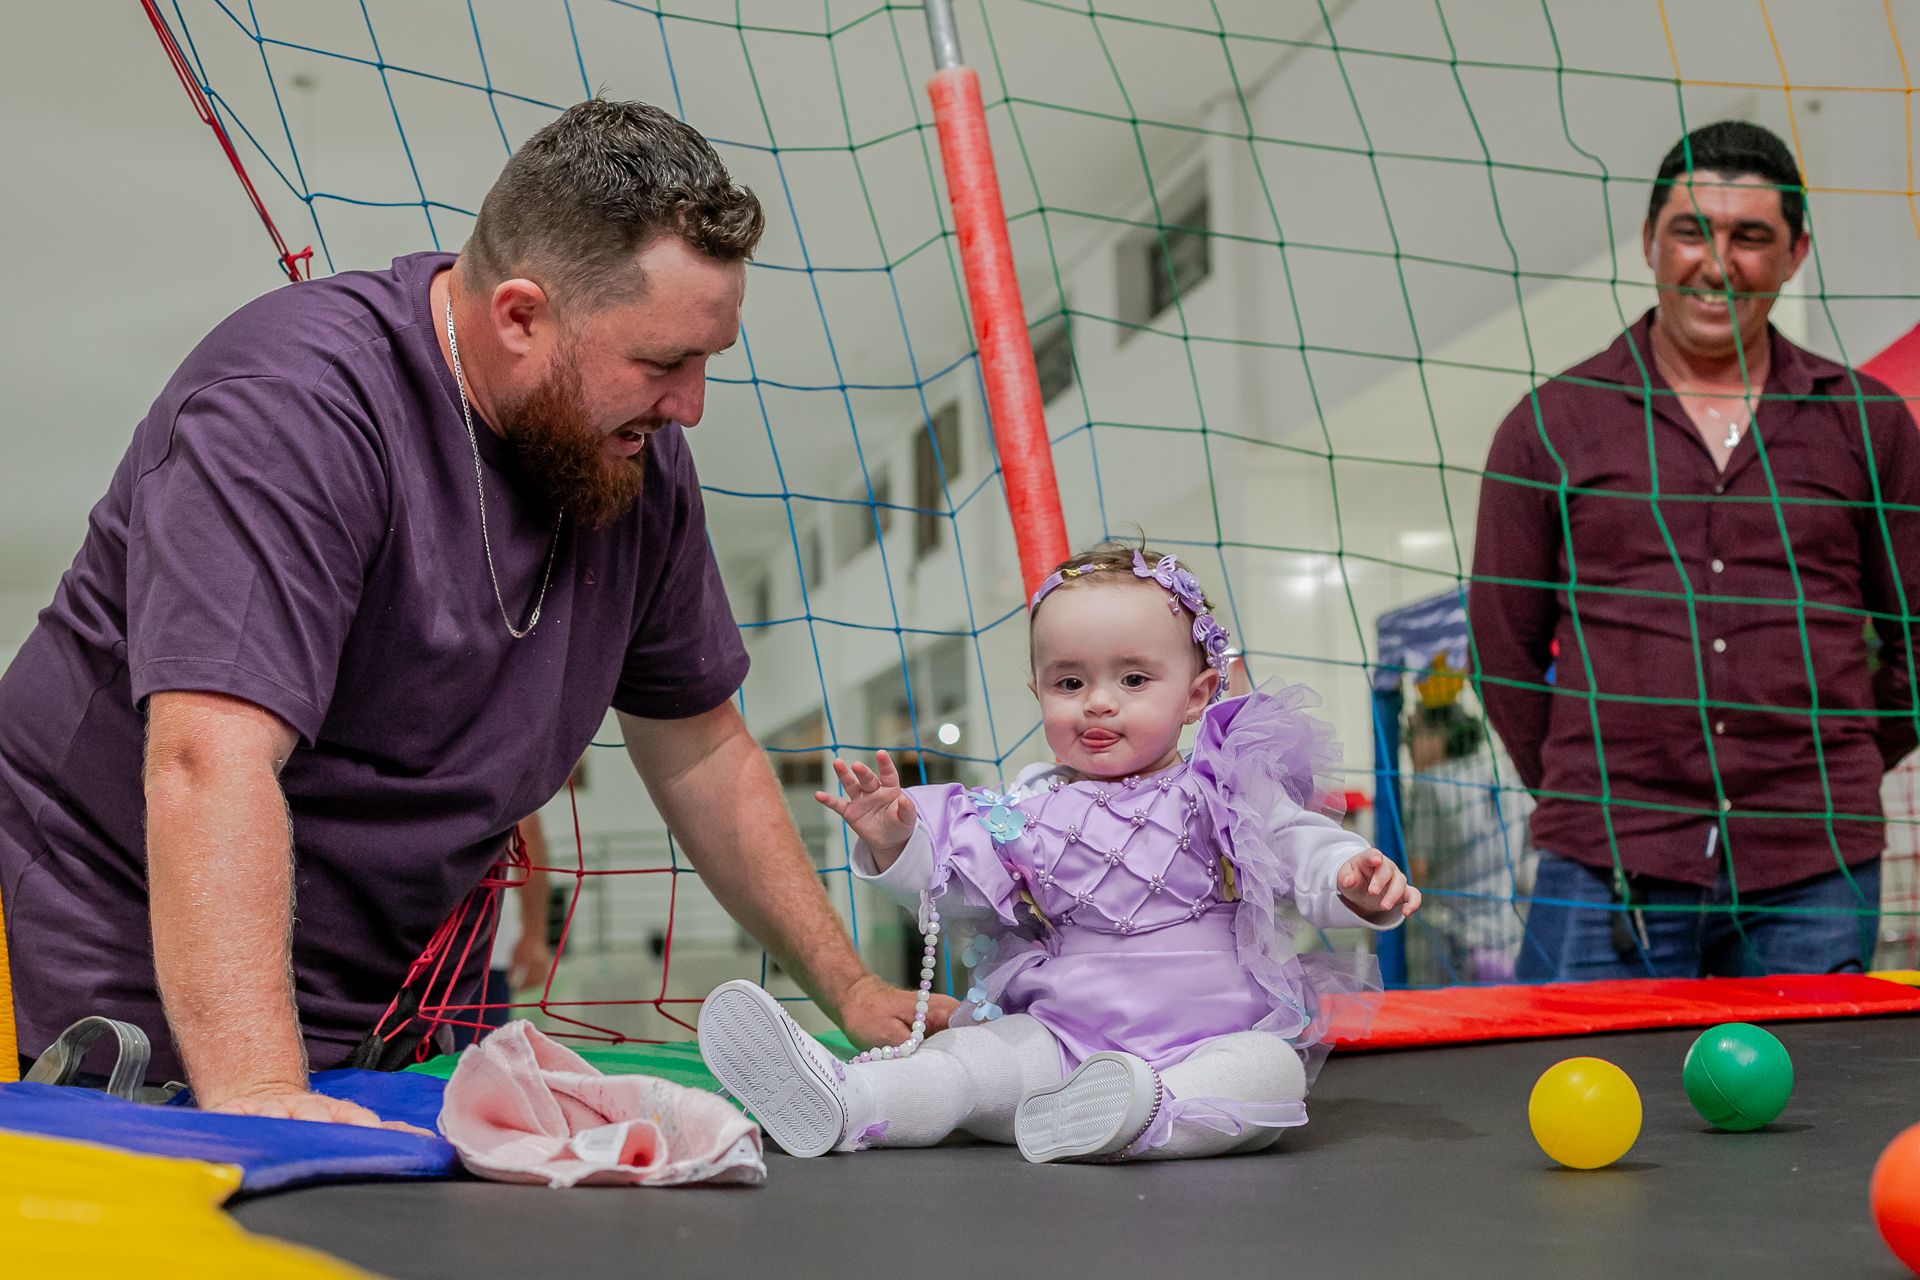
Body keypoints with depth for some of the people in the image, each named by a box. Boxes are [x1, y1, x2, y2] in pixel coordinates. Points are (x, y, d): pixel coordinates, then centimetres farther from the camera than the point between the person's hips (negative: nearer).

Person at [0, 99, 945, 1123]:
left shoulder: (635, 455, 1)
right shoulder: (295, 407, -23)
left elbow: (698, 751, 12)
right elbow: (210, 763, -33)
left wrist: (850, 990, 10)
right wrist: (257, 1096, -42)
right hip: (145, 992, -6)